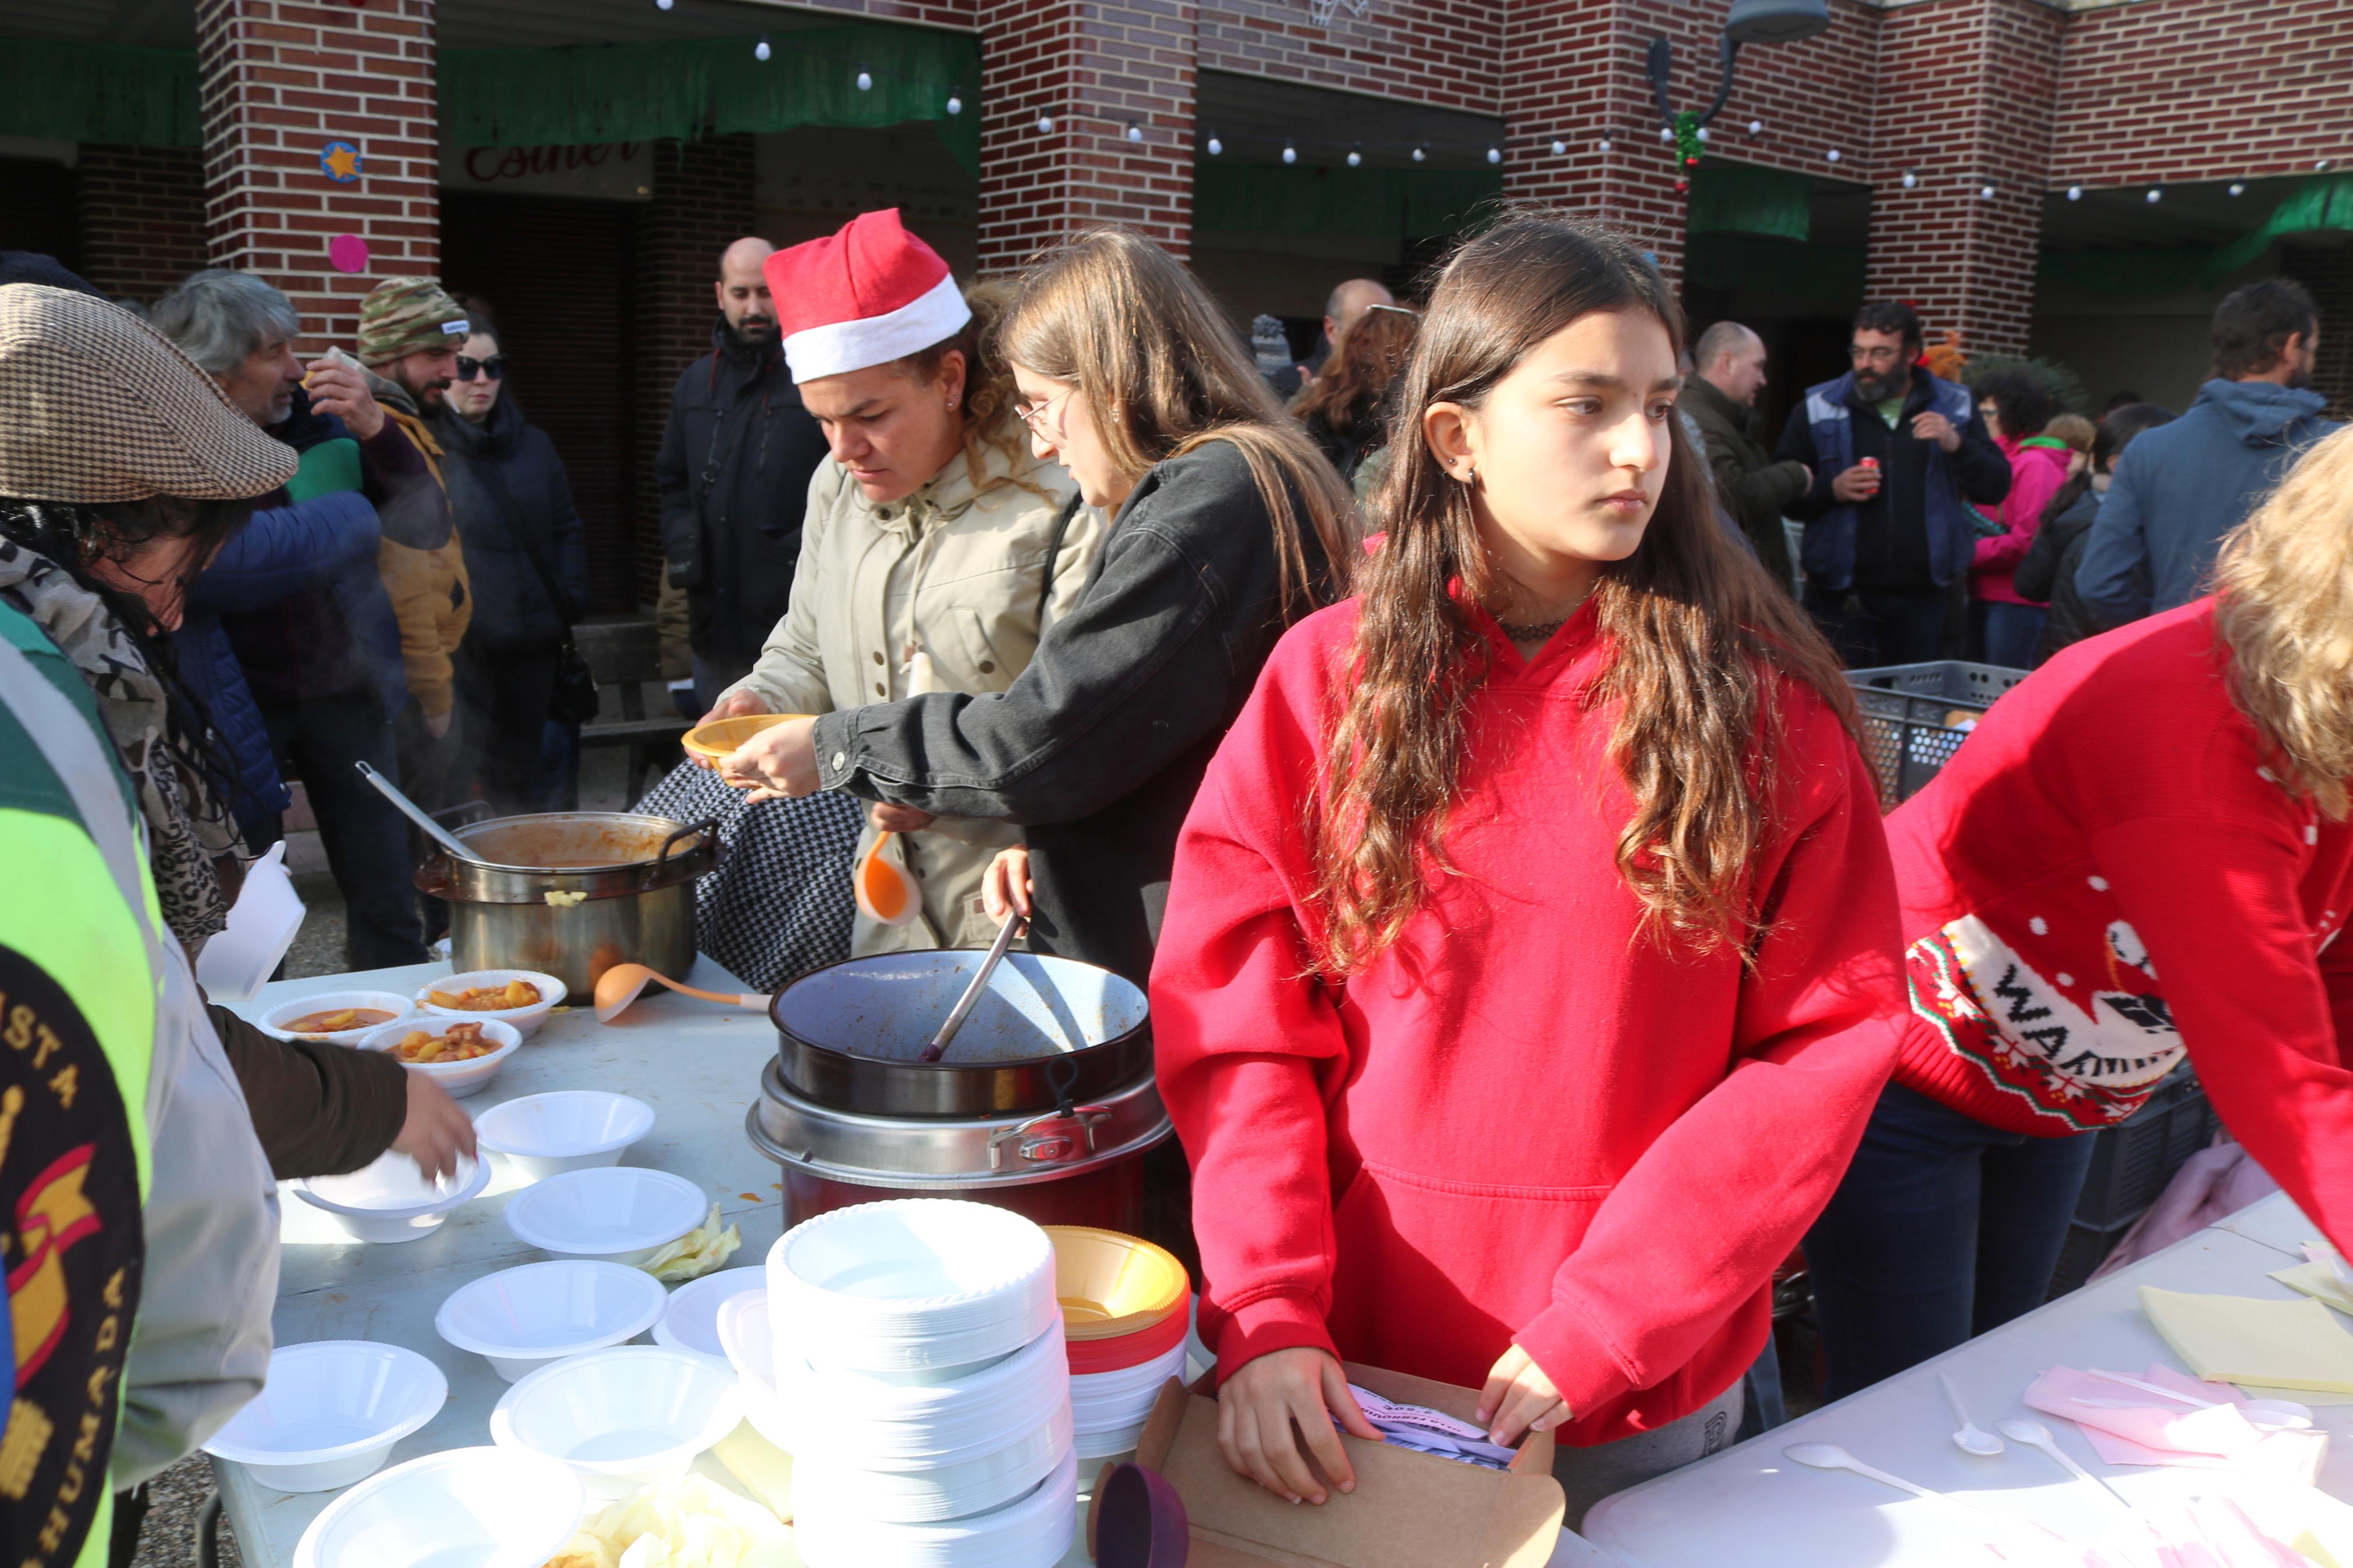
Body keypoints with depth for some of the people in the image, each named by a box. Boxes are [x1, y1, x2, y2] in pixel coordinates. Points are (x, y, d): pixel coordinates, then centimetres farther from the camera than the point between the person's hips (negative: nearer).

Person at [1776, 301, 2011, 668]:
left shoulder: (1955, 406, 9)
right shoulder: (1819, 408, 5)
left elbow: (1996, 488, 6)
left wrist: (1955, 445, -11)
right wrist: (1832, 489, -15)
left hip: (1923, 594, 2)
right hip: (1841, 593, -1)